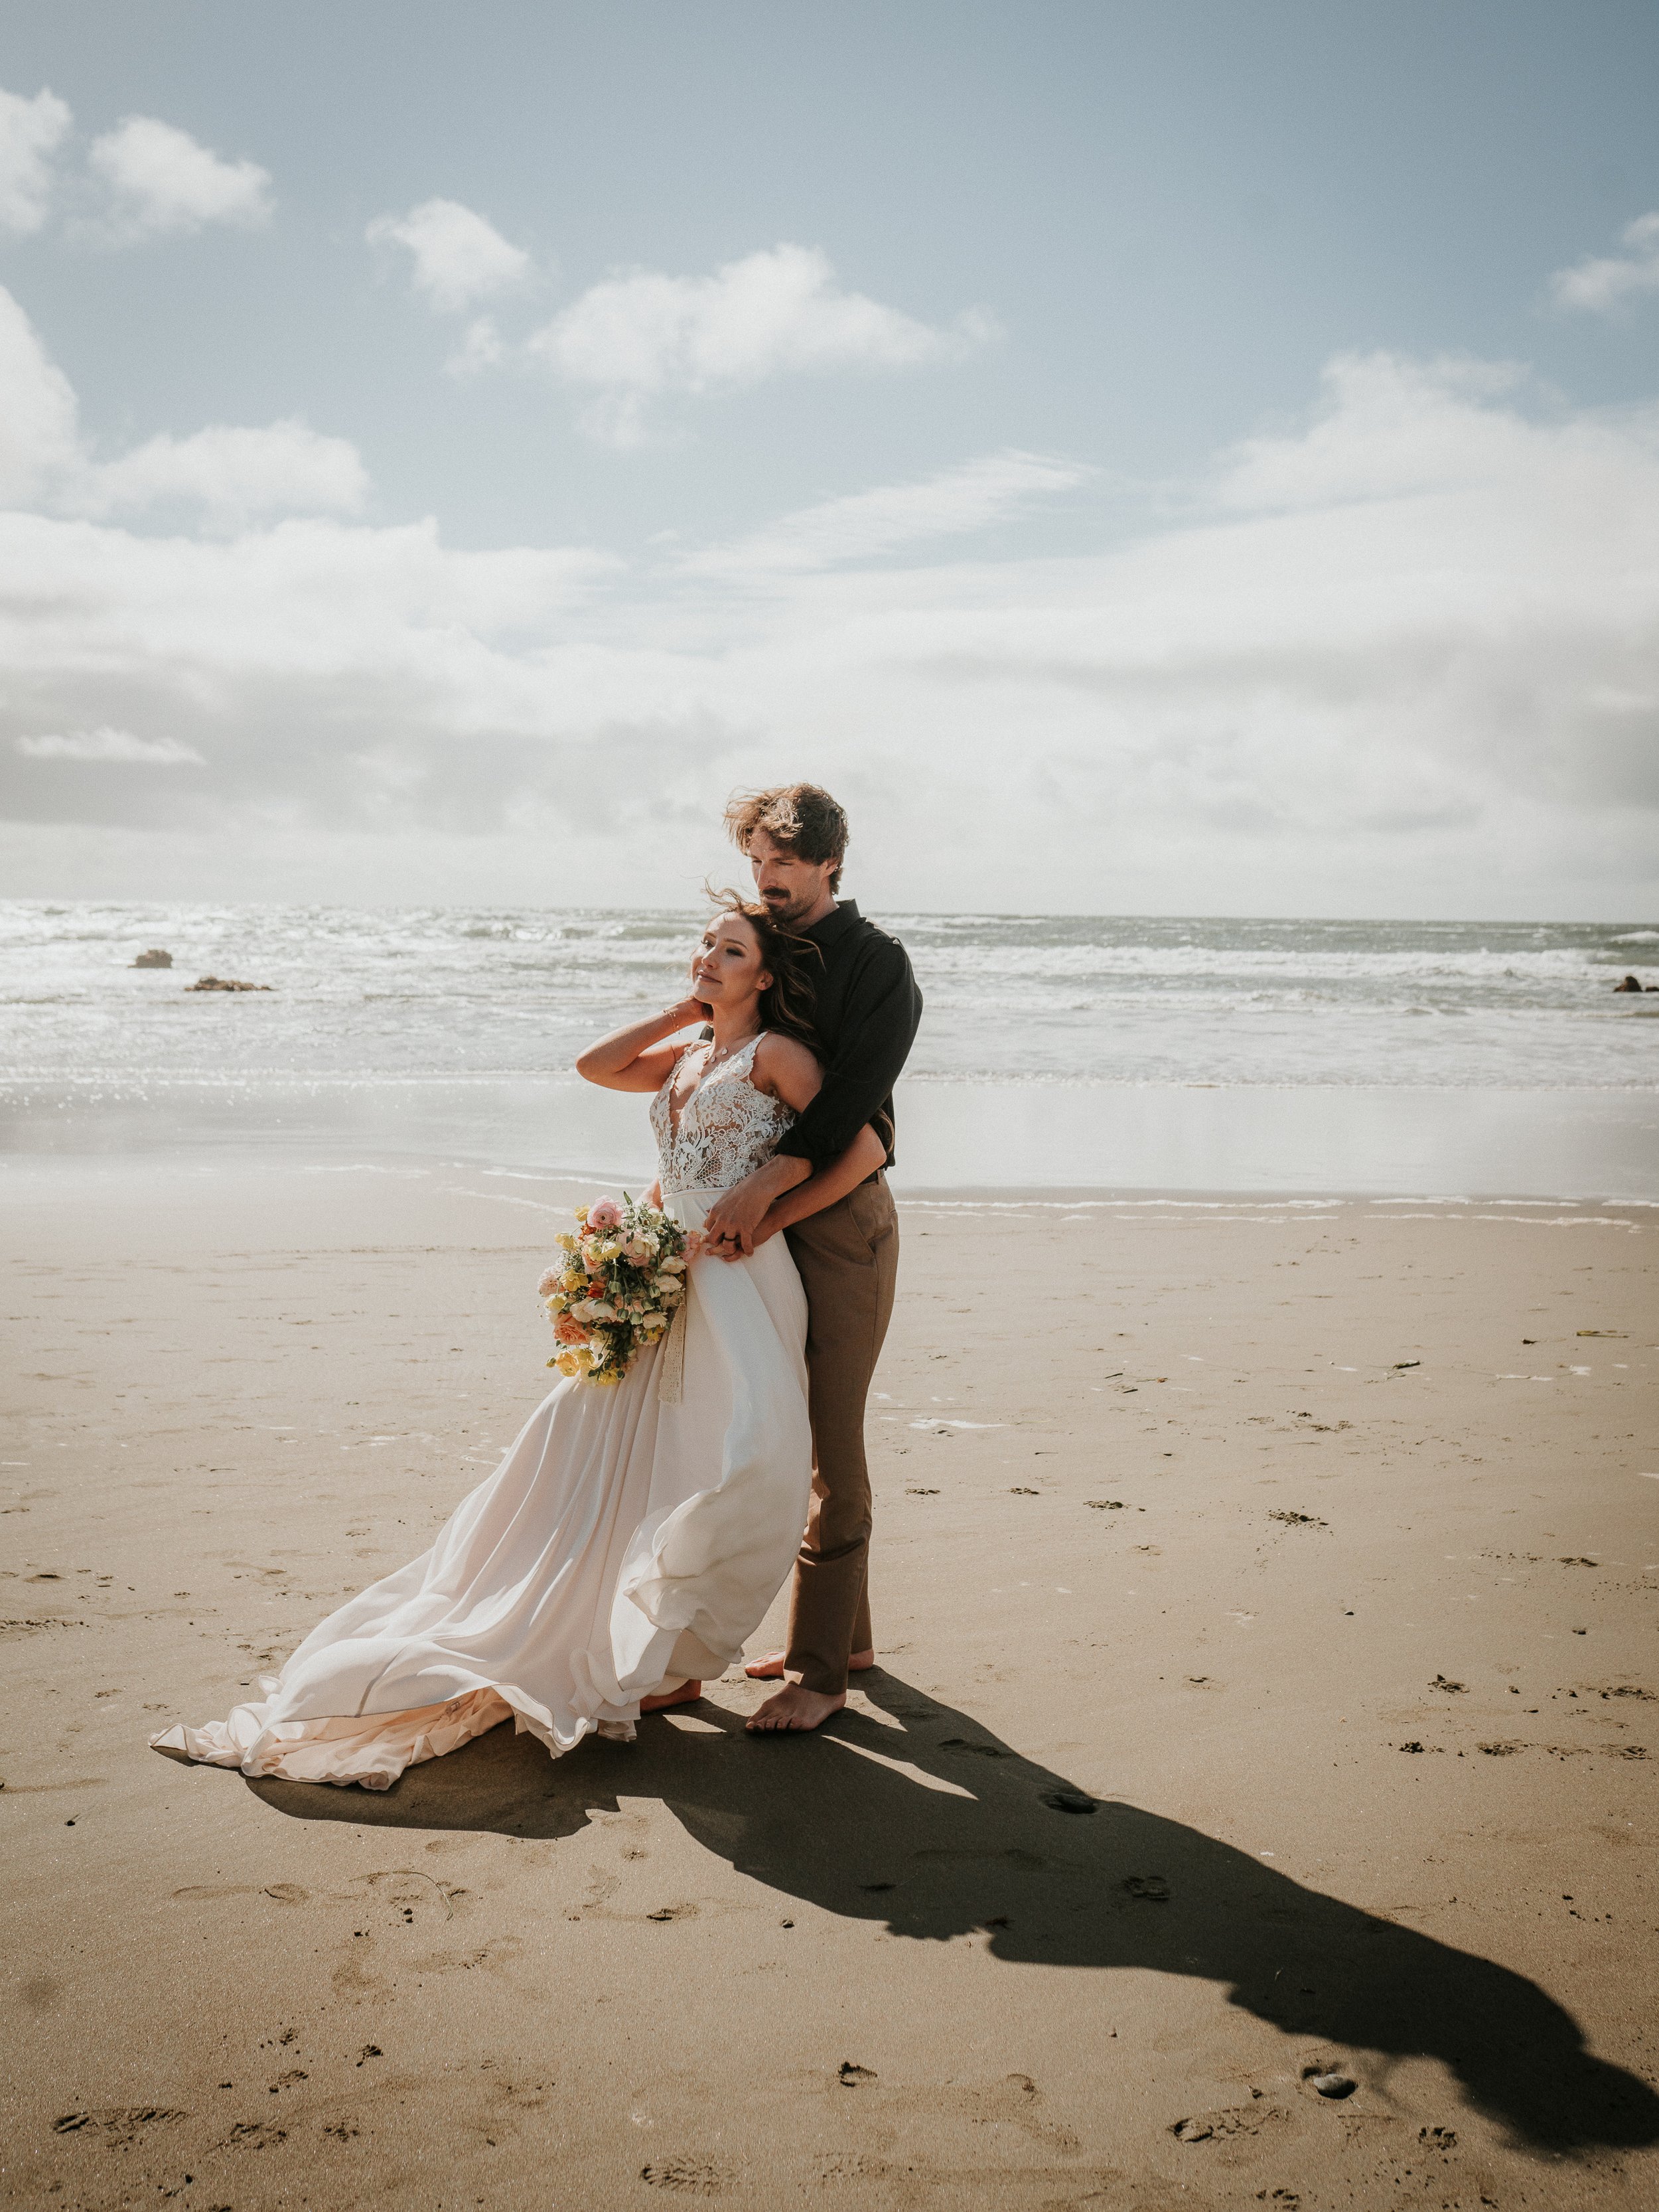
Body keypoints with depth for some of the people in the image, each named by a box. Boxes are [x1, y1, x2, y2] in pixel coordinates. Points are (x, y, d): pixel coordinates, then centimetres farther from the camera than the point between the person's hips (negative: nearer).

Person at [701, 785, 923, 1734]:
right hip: (771, 1222, 8)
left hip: (840, 1221, -7)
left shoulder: (876, 961, -7)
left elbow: (851, 1100, -19)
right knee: (793, 1435, 14)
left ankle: (823, 1671, 2)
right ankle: (846, 1633, 27)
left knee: (831, 1447, -4)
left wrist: (766, 1185, -27)